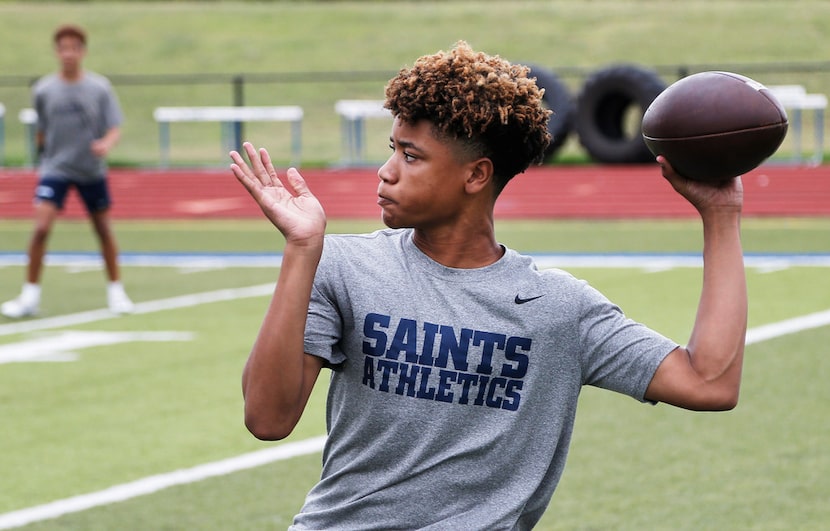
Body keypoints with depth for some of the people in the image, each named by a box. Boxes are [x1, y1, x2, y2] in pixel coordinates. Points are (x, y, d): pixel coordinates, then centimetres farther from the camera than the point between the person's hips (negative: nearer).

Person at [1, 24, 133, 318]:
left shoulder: (100, 87, -5)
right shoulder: (44, 90, -3)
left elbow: (115, 128, -7)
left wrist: (106, 143, -26)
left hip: (92, 170, 0)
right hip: (55, 169, 0)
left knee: (104, 229, 9)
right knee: (41, 226, -15)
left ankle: (116, 291, 26)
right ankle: (30, 296, -7)